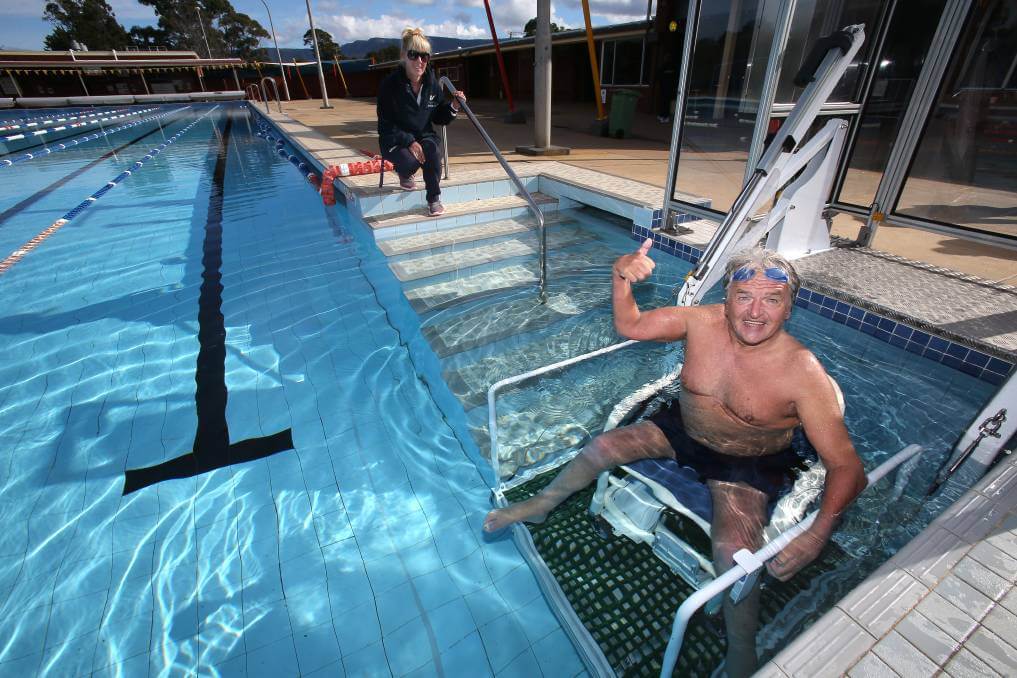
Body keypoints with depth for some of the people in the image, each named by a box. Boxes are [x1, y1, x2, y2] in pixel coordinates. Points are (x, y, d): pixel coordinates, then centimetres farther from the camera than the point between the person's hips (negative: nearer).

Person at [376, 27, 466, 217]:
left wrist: (453, 107, -11)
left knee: (432, 150, -32)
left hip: (424, 136, 3)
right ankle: (404, 175, 7)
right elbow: (386, 126, -13)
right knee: (410, 161, -34)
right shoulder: (390, 85, -12)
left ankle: (434, 199, -16)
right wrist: (409, 141, -24)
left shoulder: (432, 83, 0)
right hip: (395, 141, -3)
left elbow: (438, 118, 8)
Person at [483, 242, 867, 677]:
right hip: (684, 428, 4)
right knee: (603, 446, -4)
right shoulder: (702, 321, -18)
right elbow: (628, 325, -7)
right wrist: (623, 279, -26)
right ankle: (541, 504, 24)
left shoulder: (803, 373, -27)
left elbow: (846, 465, -24)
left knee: (734, 550, -25)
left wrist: (817, 534, -39)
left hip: (749, 464, -3)